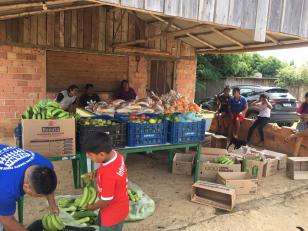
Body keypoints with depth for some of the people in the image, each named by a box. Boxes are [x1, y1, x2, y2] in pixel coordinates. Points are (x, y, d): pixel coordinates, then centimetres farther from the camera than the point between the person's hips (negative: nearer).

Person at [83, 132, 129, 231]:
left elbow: (106, 200, -26)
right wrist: (95, 173, -6)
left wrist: (91, 207, -9)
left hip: (113, 212, -8)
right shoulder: (115, 154, -15)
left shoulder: (109, 174, -39)